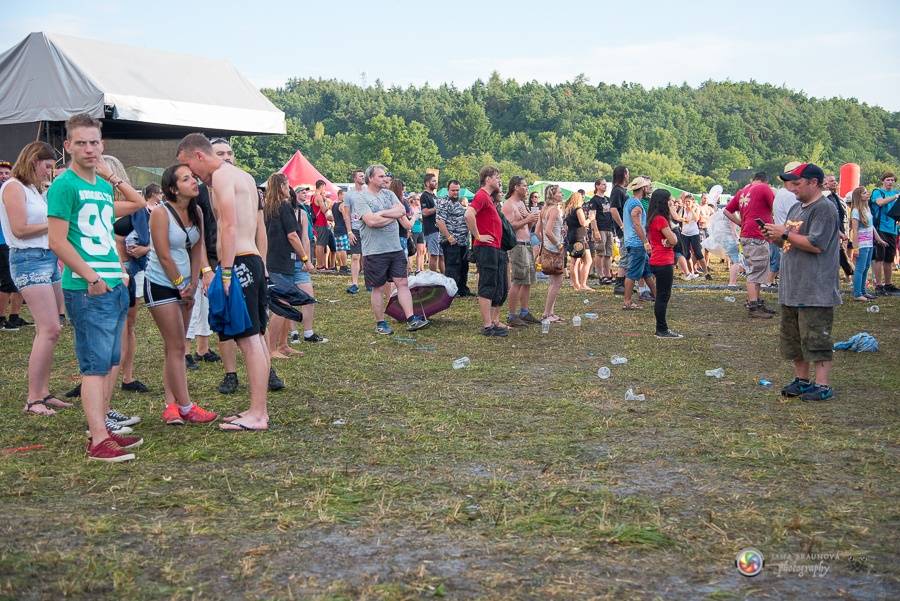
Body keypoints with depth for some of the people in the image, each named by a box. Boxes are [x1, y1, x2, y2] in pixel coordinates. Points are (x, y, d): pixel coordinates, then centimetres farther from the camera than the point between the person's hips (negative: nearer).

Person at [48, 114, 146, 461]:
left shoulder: (102, 187, 14)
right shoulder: (64, 185, -8)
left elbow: (138, 203, 31)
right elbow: (58, 242, -14)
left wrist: (110, 175, 19)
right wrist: (92, 278, -16)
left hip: (115, 285, 8)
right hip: (87, 289, -8)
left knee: (109, 363, 12)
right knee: (95, 365, -7)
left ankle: (103, 427, 21)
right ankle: (98, 441, -5)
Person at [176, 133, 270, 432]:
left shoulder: (221, 175, -8)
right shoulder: (243, 176, 21)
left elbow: (229, 226, -18)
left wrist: (225, 273, -21)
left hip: (239, 263, -10)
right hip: (254, 261, 10)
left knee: (249, 339, -9)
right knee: (255, 337, 11)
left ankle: (257, 414, -7)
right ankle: (259, 410, 17)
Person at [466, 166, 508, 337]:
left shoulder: (489, 198, 20)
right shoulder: (481, 196, -12)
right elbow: (469, 215, -28)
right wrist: (478, 236, -21)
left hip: (496, 249, 10)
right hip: (486, 248, -10)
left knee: (501, 288, 14)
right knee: (488, 287, -6)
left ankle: (495, 321, 22)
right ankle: (488, 326, -3)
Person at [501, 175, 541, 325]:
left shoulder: (521, 203, 19)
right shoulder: (509, 205, -10)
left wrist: (532, 220, 5)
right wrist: (527, 220, -16)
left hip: (527, 244, 10)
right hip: (517, 245, -10)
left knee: (528, 281, 11)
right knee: (517, 282, -10)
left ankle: (524, 313, 18)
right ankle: (512, 316, -5)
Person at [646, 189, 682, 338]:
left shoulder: (654, 218, 14)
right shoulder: (661, 219, -16)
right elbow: (673, 240, -17)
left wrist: (667, 241, -7)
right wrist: (671, 232, 3)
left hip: (657, 262, 10)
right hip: (663, 263, -10)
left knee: (662, 296, 13)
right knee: (663, 297, -5)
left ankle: (661, 329, 18)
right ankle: (662, 330, -2)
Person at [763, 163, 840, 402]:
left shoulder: (825, 209, -12)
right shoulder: (796, 208, 16)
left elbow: (816, 245, -21)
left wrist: (785, 233, -15)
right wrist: (777, 238, 5)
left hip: (816, 290, -9)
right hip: (792, 288, 9)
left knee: (816, 338, -6)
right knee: (793, 337, 14)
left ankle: (822, 385, 0)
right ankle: (801, 380, 25)